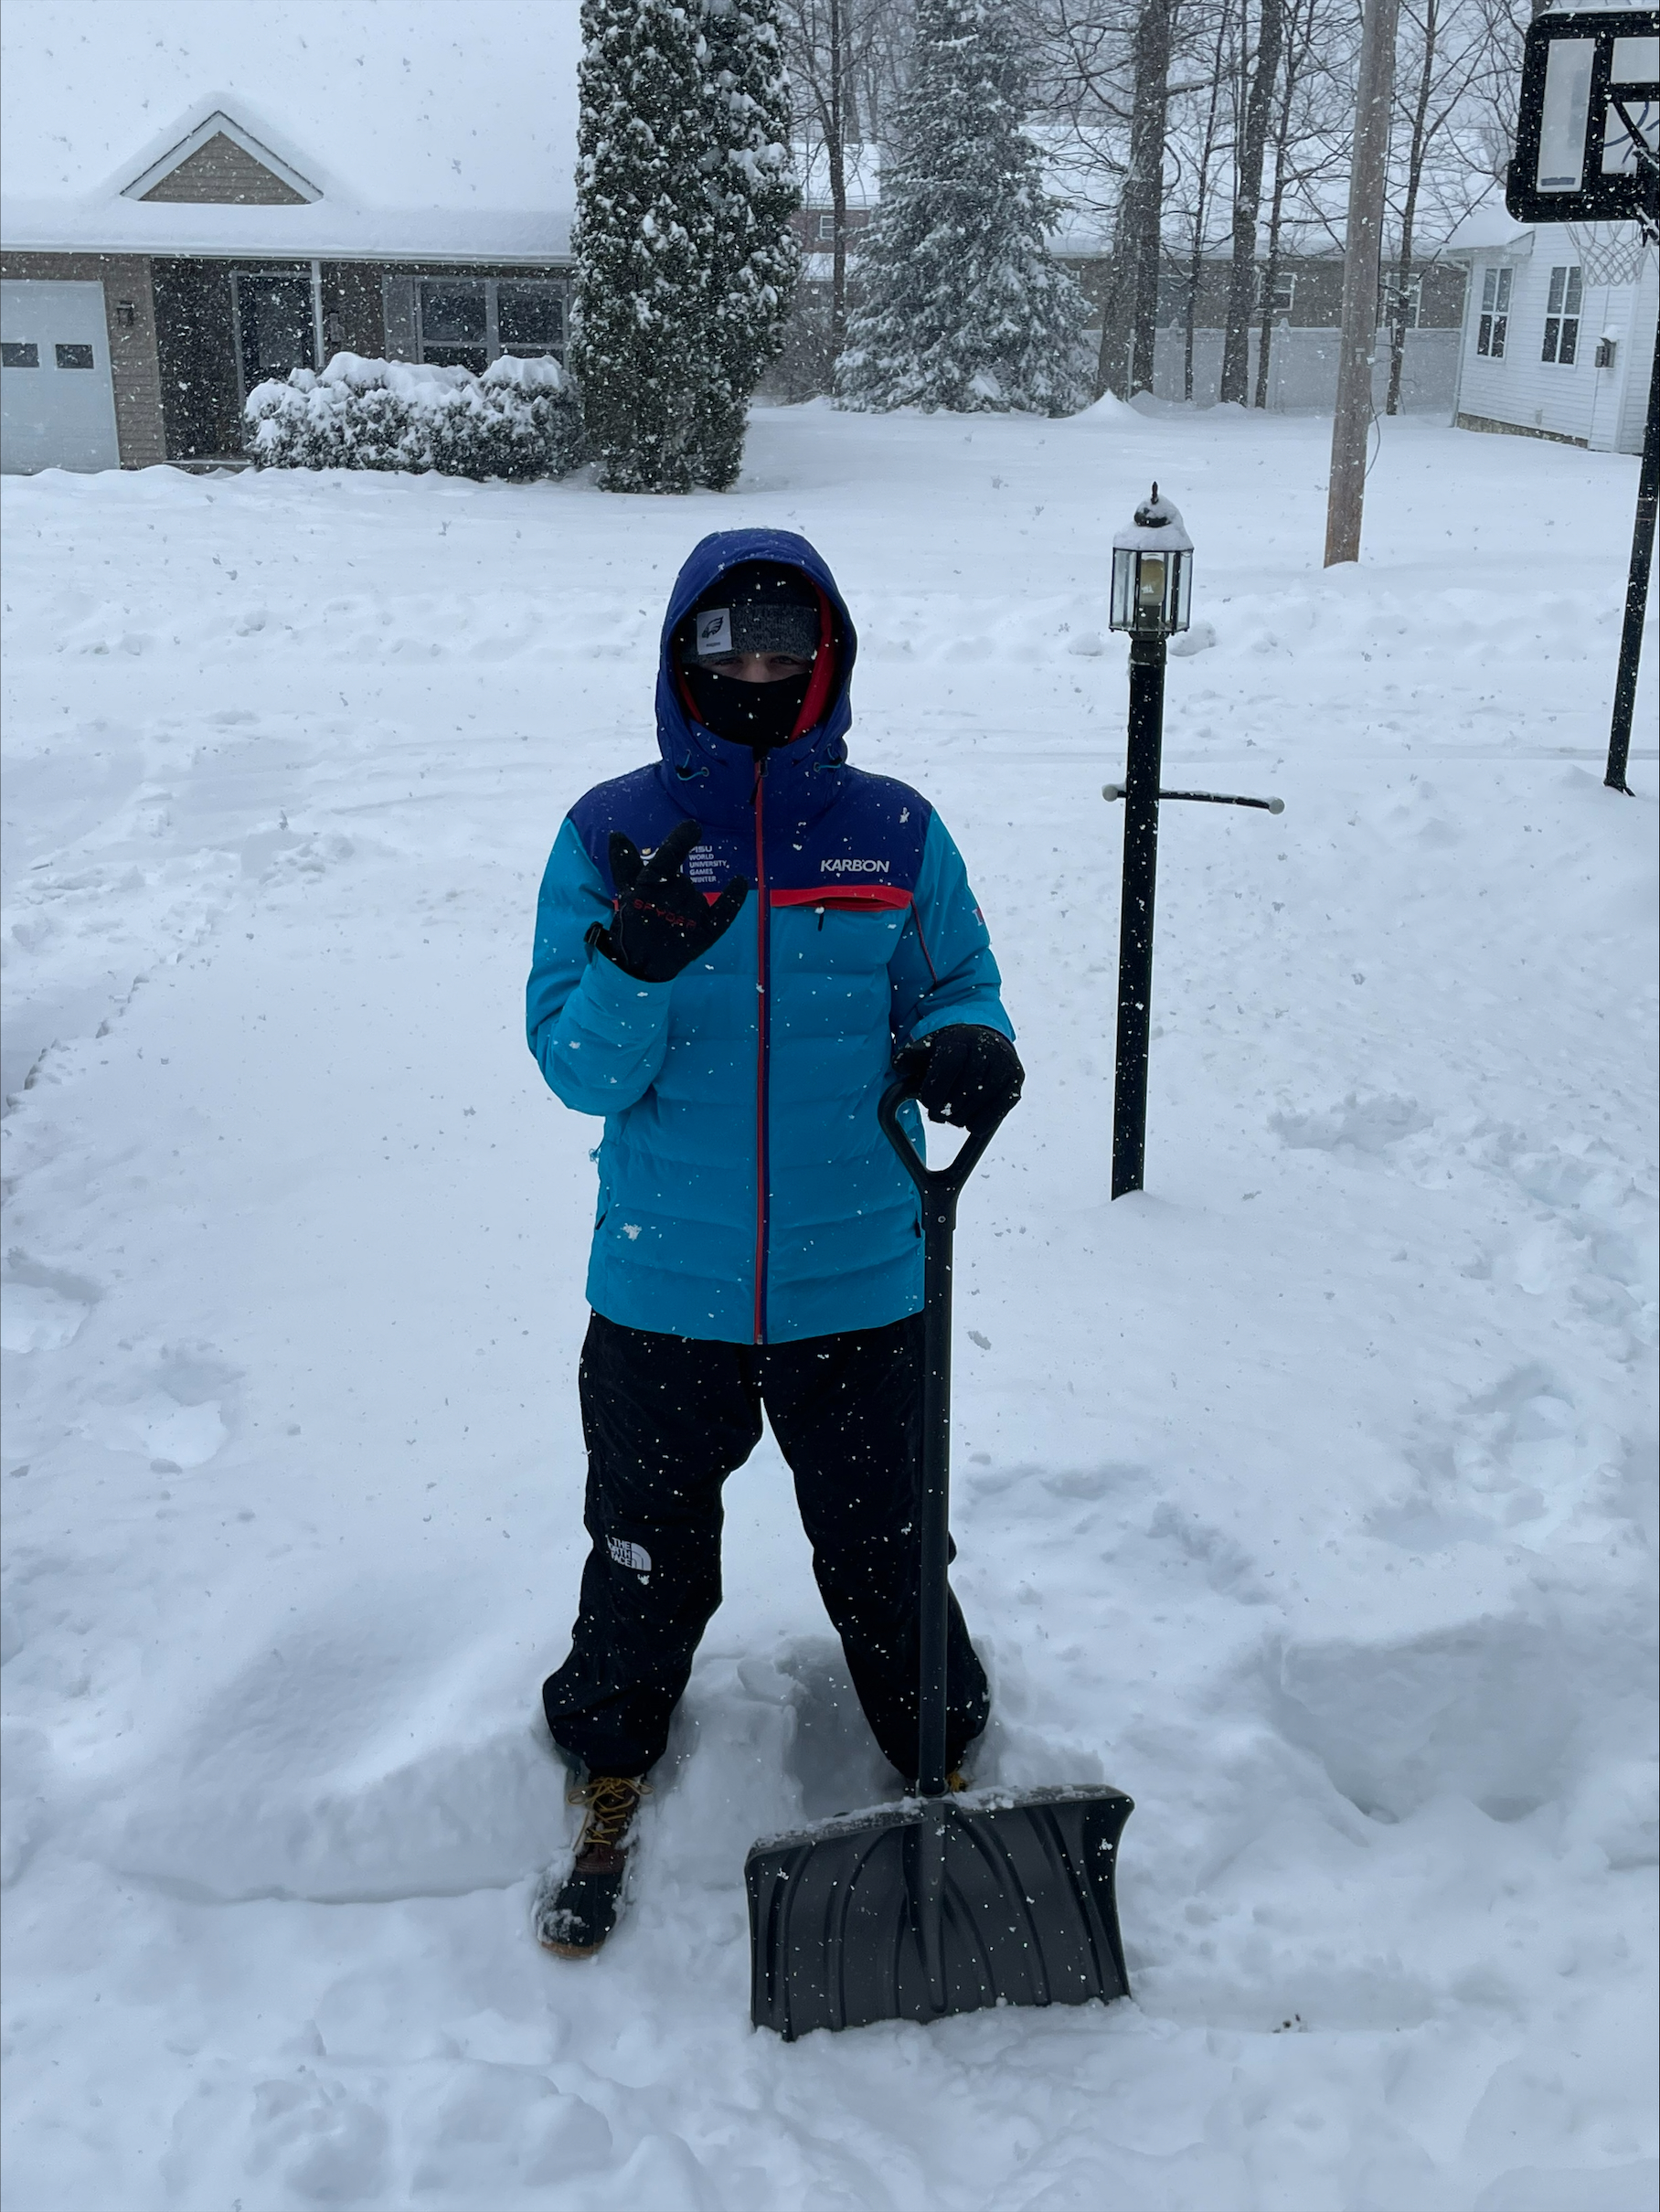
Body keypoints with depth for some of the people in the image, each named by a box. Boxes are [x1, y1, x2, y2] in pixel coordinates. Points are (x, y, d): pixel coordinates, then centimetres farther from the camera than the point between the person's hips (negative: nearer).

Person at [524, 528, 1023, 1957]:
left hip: (857, 1286, 0)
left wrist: (966, 1049, -15)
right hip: (664, 1292, 0)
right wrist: (636, 965, -28)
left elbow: (955, 988, 9)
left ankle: (944, 1755, 40)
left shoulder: (895, 833, -1)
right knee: (649, 1549, 16)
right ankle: (609, 1776, 41)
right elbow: (579, 1069, -8)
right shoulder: (611, 835, -5)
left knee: (883, 1548, 14)